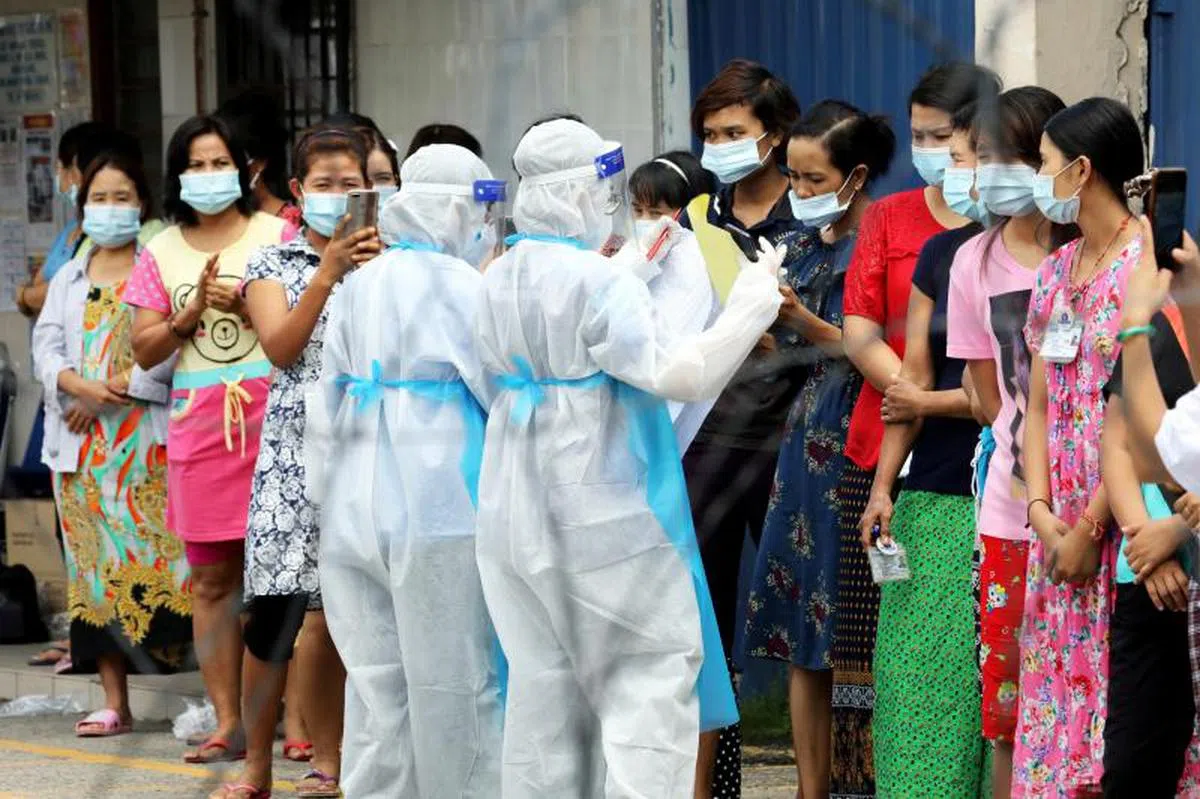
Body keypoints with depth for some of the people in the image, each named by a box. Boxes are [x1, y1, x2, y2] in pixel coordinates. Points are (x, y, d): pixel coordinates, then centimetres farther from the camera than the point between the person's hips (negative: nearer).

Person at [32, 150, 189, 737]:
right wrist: (80, 385, -11)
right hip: (82, 446, 5)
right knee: (96, 567, 3)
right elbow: (47, 347, 9)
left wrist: (115, 391, -14)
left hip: (146, 439, -5)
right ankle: (115, 703, 6)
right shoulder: (68, 279, 20)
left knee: (160, 562, -12)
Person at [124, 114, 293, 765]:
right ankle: (228, 721, 6)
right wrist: (192, 312, -7)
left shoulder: (276, 235, 6)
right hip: (198, 425, 3)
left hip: (271, 417, -3)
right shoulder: (161, 253, 13)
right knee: (211, 577, 2)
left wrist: (248, 308, -14)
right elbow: (144, 350, 9)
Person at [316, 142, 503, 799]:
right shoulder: (457, 287, -9)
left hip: (353, 514, 6)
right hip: (440, 513, -6)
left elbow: (333, 396, 14)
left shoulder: (357, 288, 11)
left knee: (376, 683, 7)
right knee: (453, 686, 0)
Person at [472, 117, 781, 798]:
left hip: (517, 506, 8)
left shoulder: (500, 279, 8)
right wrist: (752, 303, -15)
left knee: (544, 677, 11)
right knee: (650, 673, -2)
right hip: (604, 506, -7)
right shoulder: (601, 282, -16)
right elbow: (676, 373, -22)